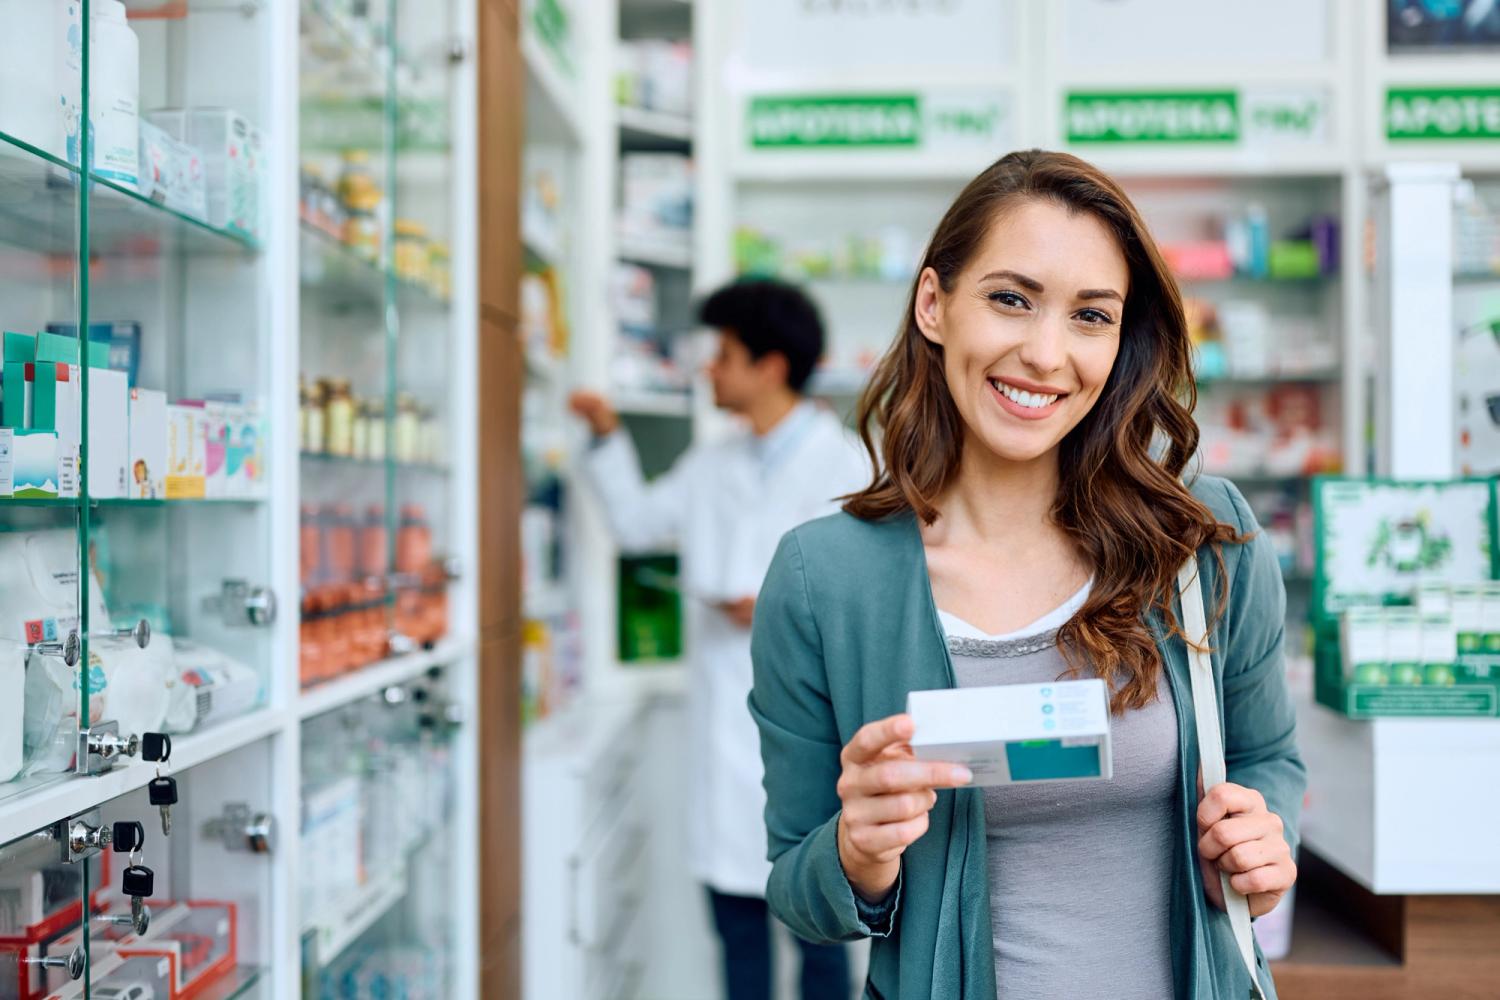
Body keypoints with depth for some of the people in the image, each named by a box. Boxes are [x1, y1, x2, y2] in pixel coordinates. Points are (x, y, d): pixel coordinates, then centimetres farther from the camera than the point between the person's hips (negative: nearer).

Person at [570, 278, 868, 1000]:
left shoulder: (843, 466, -6)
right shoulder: (710, 468, 14)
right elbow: (636, 522, 27)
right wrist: (608, 438, 19)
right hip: (725, 723, 6)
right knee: (735, 914, 13)